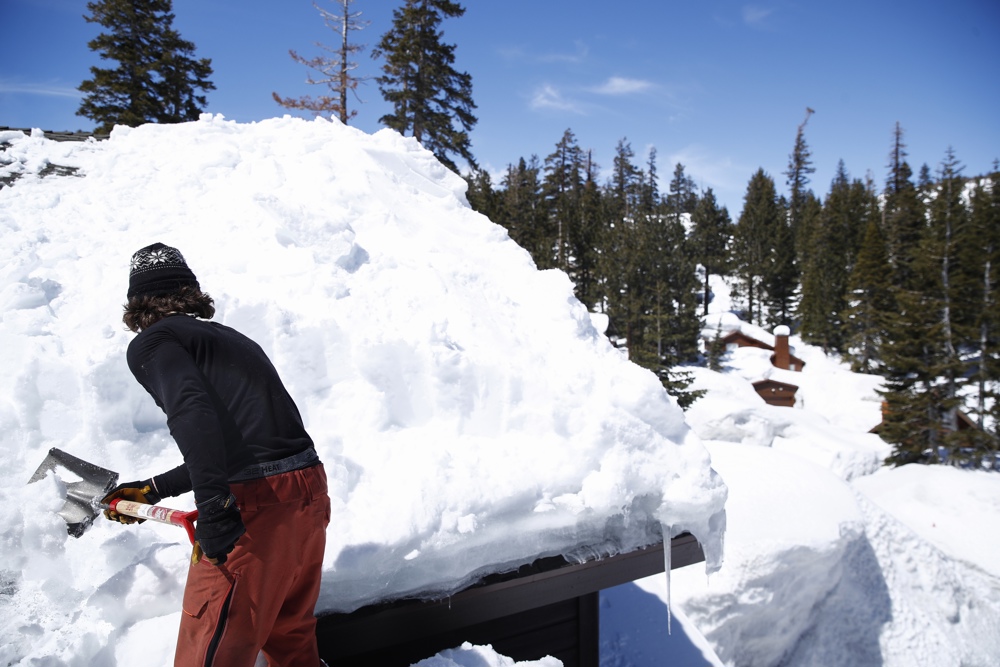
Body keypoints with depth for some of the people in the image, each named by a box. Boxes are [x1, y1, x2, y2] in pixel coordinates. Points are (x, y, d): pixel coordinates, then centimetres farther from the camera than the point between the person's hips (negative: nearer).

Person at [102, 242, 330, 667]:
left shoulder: (151, 342, 2)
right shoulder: (230, 338, 24)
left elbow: (191, 409, -20)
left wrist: (212, 505, -25)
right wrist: (152, 490, 34)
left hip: (254, 506, -8)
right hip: (310, 489, 8)